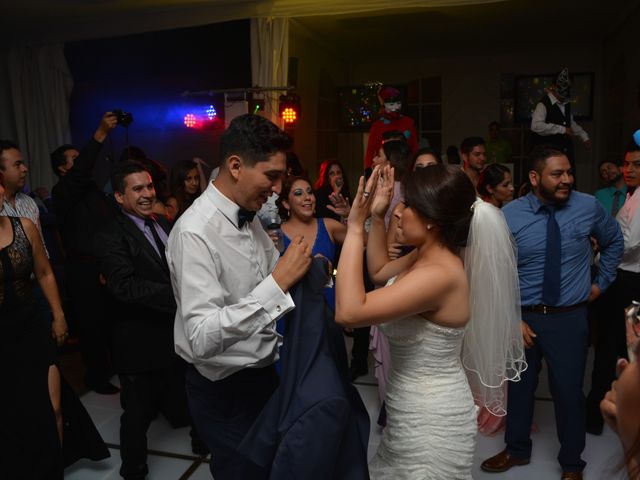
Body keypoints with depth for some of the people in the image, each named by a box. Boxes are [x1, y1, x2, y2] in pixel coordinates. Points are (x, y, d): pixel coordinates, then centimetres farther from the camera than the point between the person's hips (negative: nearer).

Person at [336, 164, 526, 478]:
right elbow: (379, 271, 17)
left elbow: (349, 311, -34)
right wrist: (376, 216, 4)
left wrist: (355, 227, -29)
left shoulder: (438, 275, -30)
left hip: (430, 419, -9)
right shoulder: (429, 256, -1)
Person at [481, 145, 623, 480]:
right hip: (522, 317, 0)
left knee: (568, 392, 10)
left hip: (569, 318, 0)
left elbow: (614, 240, 15)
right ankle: (516, 450, 41)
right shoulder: (509, 216, -10)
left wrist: (602, 282, 13)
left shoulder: (588, 207, -6)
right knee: (519, 387, 16)